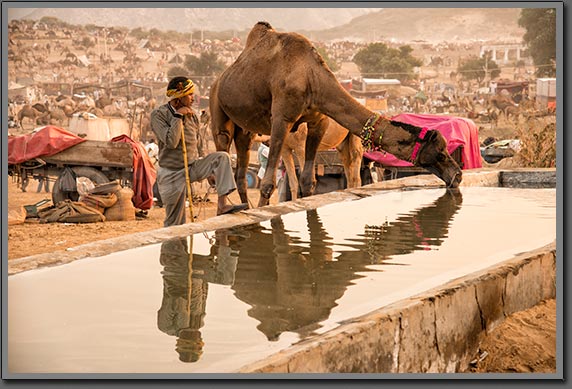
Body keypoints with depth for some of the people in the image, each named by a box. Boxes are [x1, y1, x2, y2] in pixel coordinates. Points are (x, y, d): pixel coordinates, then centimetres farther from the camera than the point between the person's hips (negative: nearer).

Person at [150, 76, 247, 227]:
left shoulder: (192, 115, 6)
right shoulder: (159, 114, -11)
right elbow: (171, 142, -25)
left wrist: (208, 170, 22)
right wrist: (178, 117, -21)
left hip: (194, 167, 5)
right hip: (173, 173, -5)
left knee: (222, 157, -20)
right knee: (175, 223, -5)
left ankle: (222, 205, -29)